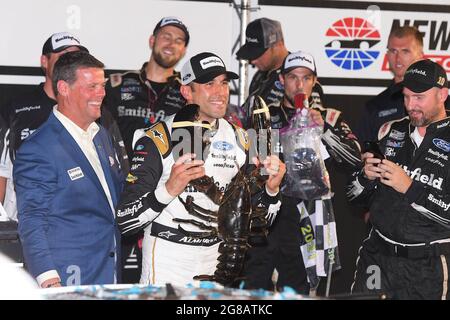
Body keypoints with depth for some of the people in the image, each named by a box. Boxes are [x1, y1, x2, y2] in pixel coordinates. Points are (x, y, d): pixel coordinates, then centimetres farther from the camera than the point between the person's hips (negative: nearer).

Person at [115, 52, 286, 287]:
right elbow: (125, 220, -17)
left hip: (218, 259, 5)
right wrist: (169, 190, -30)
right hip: (167, 260, -5)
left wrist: (271, 190, -7)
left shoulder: (238, 139, 6)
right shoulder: (158, 140, -12)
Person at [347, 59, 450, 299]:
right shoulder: (391, 132, 8)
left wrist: (409, 188, -22)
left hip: (429, 266, -4)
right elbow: (353, 196, 13)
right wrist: (366, 177, -8)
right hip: (378, 256, 4)